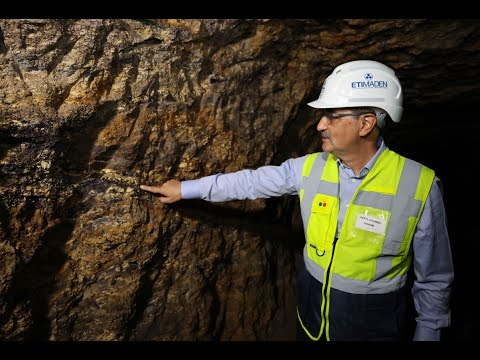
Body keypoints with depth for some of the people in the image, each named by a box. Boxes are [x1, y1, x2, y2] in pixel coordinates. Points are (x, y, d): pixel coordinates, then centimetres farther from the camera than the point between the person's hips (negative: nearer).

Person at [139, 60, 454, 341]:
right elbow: (249, 181, 0)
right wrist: (185, 189, 5)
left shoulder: (419, 186, -20)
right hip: (312, 309, 4)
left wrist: (428, 333, -2)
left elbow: (434, 278, -9)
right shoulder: (310, 167, -10)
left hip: (374, 323, -3)